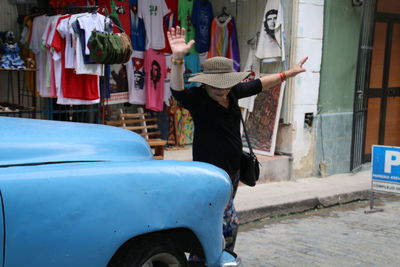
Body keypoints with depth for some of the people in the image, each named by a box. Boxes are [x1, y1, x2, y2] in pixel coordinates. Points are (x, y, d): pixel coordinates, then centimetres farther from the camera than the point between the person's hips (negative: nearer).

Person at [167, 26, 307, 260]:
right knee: (229, 223, -9)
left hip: (233, 169, 7)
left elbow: (258, 84, 17)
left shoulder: (232, 92, 3)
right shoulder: (197, 99, -17)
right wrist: (178, 59, -51)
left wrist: (288, 74, 24)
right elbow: (177, 90, -35)